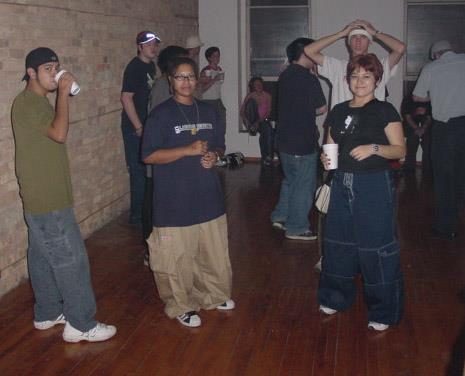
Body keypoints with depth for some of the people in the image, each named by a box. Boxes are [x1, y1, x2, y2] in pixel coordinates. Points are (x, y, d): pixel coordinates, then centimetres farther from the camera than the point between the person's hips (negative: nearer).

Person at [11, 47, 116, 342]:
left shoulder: (38, 101, 15)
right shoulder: (27, 102, -17)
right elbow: (59, 133, -29)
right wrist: (64, 92, -24)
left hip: (46, 198, 10)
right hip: (47, 201, -10)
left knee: (44, 257, 18)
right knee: (71, 259, -5)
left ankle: (47, 313, 30)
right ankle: (81, 324, 3)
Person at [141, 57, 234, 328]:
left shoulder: (208, 112, 9)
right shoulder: (161, 114, -8)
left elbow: (219, 145, 20)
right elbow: (149, 155, -13)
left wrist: (214, 155, -4)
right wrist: (188, 150, -20)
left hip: (208, 195, 5)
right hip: (175, 200, -5)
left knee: (215, 250, 15)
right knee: (178, 256, 3)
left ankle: (214, 295, 36)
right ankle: (181, 305, 21)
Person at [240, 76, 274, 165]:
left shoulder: (267, 96, 0)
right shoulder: (250, 96, 1)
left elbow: (268, 112, -6)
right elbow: (242, 111, -3)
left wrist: (259, 121, -20)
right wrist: (246, 121, -22)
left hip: (263, 120, 0)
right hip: (252, 120, 0)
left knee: (269, 131, -34)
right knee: (251, 101, -22)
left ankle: (268, 156, -25)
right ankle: (252, 127, -23)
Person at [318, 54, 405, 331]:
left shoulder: (385, 111, -5)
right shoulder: (339, 111, 10)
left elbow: (400, 150, -7)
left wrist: (374, 148, -23)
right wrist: (326, 157, -2)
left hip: (375, 186, -5)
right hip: (342, 183, 5)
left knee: (376, 248, -2)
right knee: (338, 243, 12)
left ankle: (383, 311, 12)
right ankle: (337, 297, 30)